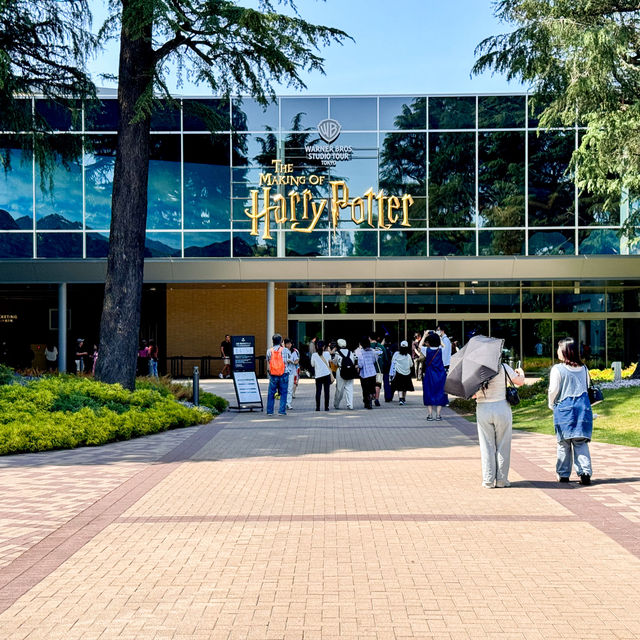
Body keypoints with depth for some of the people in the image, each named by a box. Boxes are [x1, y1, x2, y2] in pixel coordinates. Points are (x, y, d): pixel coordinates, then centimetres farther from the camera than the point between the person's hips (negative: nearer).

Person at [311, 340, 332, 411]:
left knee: (318, 391, 4)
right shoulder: (327, 353, -1)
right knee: (327, 391, 4)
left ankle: (317, 407, 0)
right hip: (327, 374, 0)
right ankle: (326, 407, 4)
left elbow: (312, 364, 10)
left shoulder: (314, 355, -3)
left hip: (318, 375, 0)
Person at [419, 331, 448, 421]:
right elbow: (441, 344, 20)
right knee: (439, 394, 6)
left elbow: (420, 346, 12)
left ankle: (430, 414, 3)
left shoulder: (427, 350, -9)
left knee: (429, 394, 6)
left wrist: (424, 336, 21)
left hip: (429, 375, -2)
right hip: (440, 376, 2)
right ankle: (438, 415, 2)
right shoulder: (440, 350, -5)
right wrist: (436, 335, 23)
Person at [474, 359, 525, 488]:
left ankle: (488, 480, 8)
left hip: (483, 410, 1)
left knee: (487, 447, 7)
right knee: (503, 446, 8)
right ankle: (501, 480, 9)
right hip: (502, 408, -1)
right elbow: (519, 382, -1)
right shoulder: (503, 367, -3)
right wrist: (521, 372, 20)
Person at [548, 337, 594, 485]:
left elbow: (553, 390, -6)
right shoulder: (583, 369, 6)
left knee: (564, 444, 7)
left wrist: (551, 405, 10)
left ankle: (563, 474, 14)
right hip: (583, 407, 3)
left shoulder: (557, 369, -9)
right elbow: (586, 388, 14)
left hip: (564, 409, -3)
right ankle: (585, 472, -8)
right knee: (581, 443, 5)